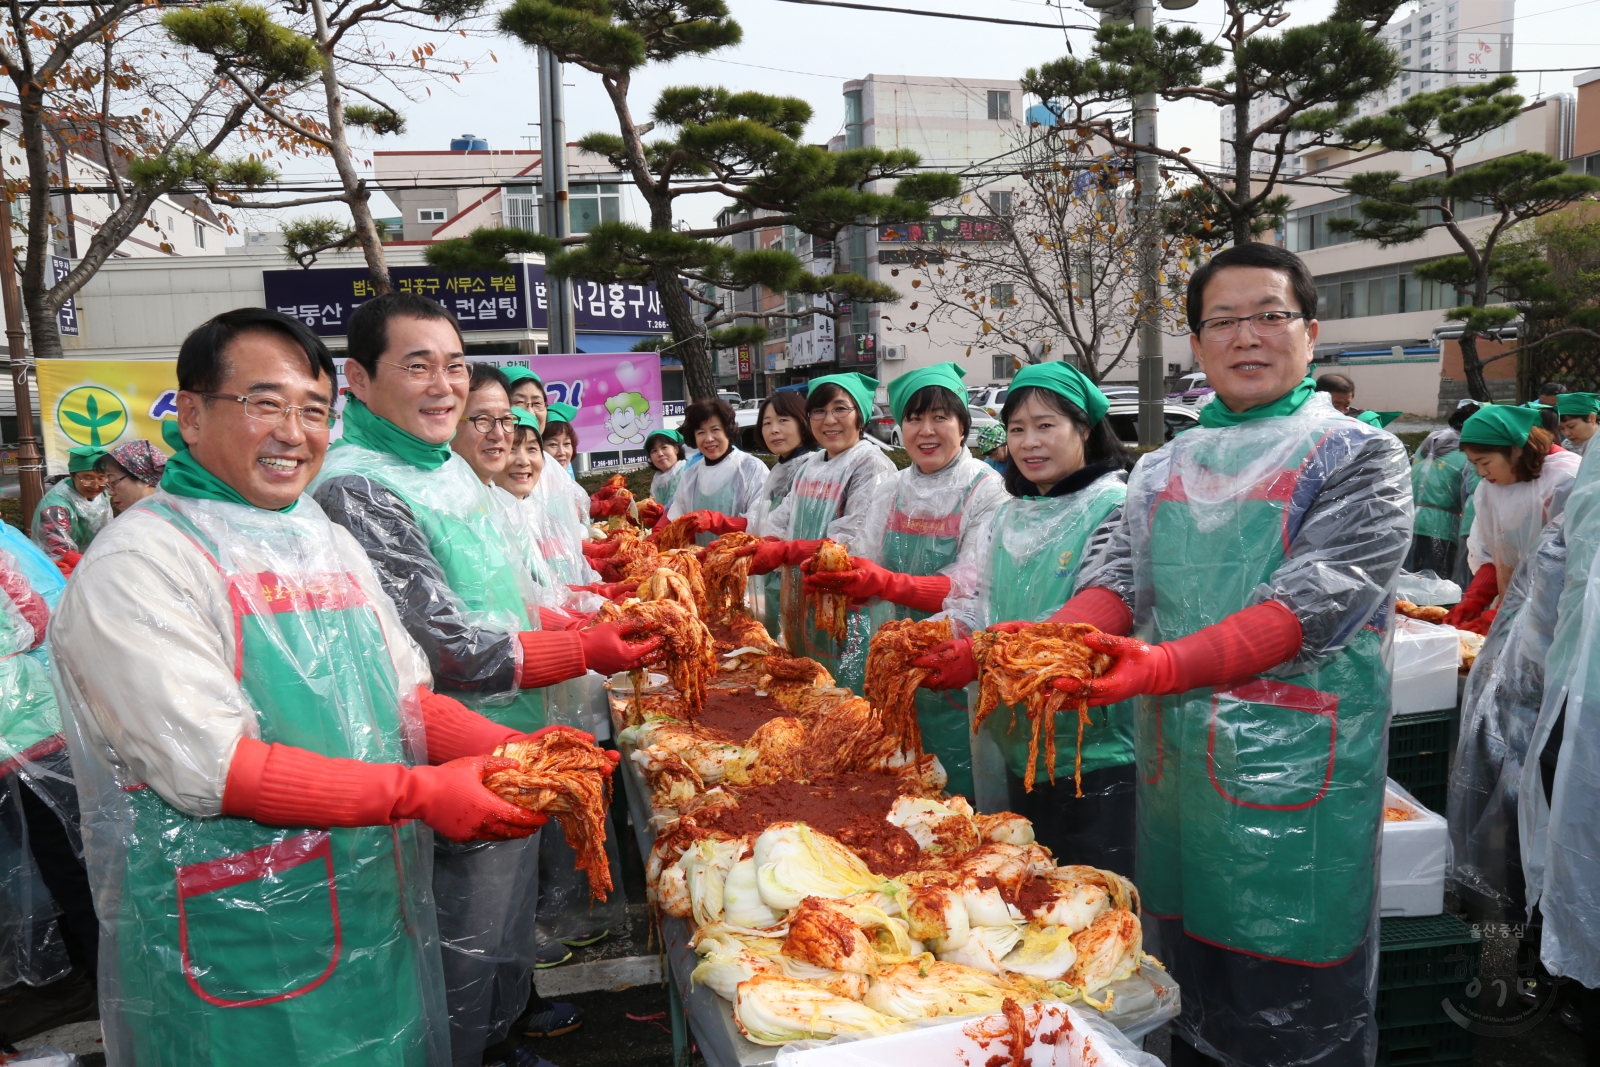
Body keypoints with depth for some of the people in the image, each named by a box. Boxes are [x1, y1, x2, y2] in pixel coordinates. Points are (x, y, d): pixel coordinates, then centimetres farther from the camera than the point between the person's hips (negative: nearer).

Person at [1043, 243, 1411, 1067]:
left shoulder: (1357, 456, -3)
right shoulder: (1163, 470, 13)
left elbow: (1316, 599, -16)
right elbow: (1122, 578, 2)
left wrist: (1166, 666, -29)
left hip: (1292, 769, -4)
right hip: (1172, 760, 5)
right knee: (1181, 984, 17)